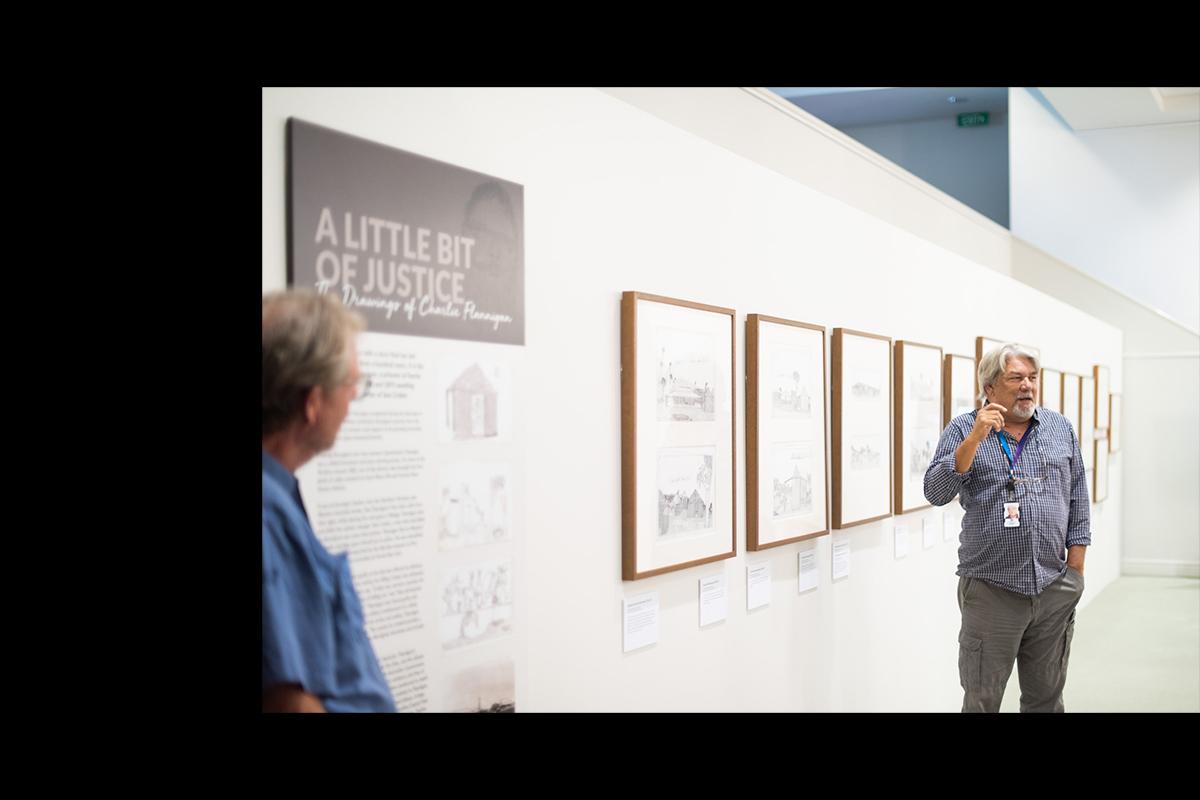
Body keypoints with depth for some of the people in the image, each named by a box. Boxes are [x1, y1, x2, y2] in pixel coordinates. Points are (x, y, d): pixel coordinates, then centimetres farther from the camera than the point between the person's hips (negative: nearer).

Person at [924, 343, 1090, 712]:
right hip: (991, 591, -3)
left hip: (1055, 589, 3)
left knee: (1047, 697, 14)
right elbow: (935, 492, -14)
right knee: (981, 700, 5)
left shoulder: (1061, 428, 8)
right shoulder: (963, 430, -2)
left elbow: (1077, 498, 11)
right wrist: (975, 438, -23)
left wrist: (1076, 568, 7)